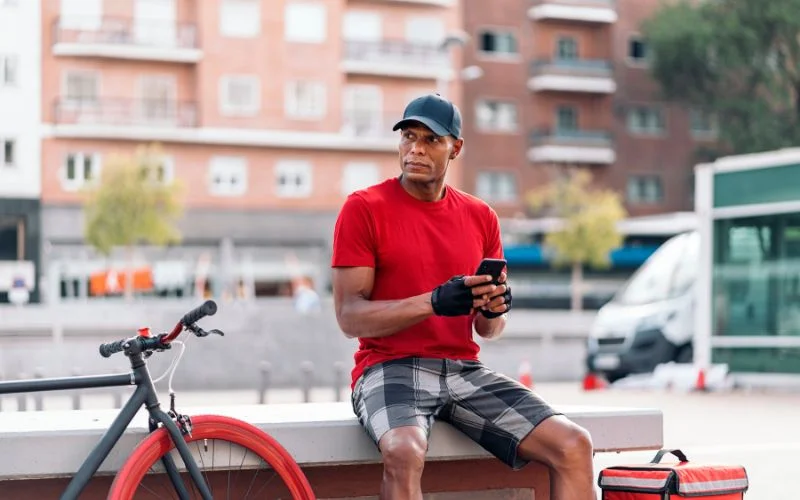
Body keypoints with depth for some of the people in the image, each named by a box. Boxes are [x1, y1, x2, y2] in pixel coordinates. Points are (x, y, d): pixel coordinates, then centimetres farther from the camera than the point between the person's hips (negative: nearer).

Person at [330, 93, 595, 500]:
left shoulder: (480, 217, 12)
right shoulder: (365, 208, -1)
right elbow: (349, 317, -9)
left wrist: (493, 310, -8)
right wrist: (434, 302, -22)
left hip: (465, 370, 5)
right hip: (390, 369, -5)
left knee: (574, 446, -14)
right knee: (404, 453, -38)